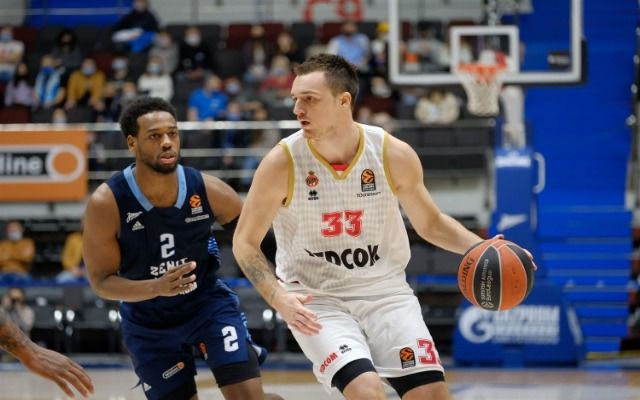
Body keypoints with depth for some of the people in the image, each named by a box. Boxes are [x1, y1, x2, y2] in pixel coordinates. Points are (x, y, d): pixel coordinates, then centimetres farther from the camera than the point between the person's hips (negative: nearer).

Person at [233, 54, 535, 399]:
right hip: (315, 302, -2)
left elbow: (430, 223, 7)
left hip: (385, 293, 3)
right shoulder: (282, 163, -15)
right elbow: (245, 242, -7)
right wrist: (278, 297, -23)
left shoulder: (394, 155, -10)